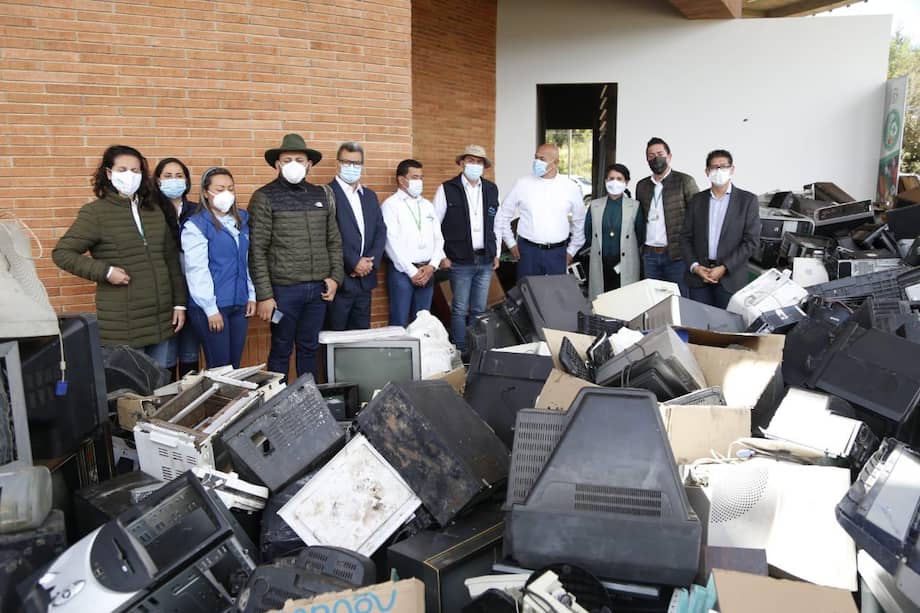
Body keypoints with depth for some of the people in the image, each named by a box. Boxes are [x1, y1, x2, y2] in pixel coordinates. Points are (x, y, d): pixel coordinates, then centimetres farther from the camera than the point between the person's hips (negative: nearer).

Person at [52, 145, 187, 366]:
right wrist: (104, 271, -15)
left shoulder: (154, 211, 12)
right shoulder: (96, 212, -4)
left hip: (161, 318, 5)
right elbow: (62, 253, -5)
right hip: (123, 323, -5)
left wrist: (179, 303, 9)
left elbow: (171, 260, 13)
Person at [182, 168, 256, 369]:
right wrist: (211, 308, -15)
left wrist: (251, 295, 10)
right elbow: (197, 270, -13)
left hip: (239, 305, 6)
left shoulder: (242, 220, 11)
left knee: (234, 367, 11)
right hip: (212, 306, -6)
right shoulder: (195, 226, -9)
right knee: (219, 369, 1)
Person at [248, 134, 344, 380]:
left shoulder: (322, 194, 8)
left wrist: (335, 277, 4)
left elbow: (334, 241, 13)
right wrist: (263, 295, -11)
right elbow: (257, 250, -8)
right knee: (281, 350, 7)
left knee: (309, 347, 14)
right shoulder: (265, 198, -5)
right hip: (284, 289, -4)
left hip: (318, 288, 4)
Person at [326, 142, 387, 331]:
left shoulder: (370, 195, 15)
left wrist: (371, 262, -5)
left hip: (365, 279, 6)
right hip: (339, 279, -6)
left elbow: (380, 231, 10)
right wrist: (354, 263, -14)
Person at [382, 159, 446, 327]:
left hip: (427, 271, 5)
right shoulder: (391, 204, -4)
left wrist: (432, 266, -4)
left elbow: (438, 238, 12)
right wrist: (412, 271, -13)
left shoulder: (427, 205, 15)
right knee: (400, 323, -3)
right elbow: (392, 242, -11)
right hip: (402, 271, -5)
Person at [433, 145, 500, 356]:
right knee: (460, 309, 0)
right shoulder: (447, 189, -4)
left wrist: (497, 253, 14)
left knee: (479, 309, 10)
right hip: (460, 261, -4)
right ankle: (461, 352, 11)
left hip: (485, 260, 4)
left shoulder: (491, 189, 9)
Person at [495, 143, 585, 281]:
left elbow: (580, 221, 11)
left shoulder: (571, 187, 1)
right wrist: (511, 243, 6)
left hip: (557, 253, 1)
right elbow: (503, 215, 8)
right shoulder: (522, 184, -1)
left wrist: (572, 250, 10)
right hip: (527, 251, 0)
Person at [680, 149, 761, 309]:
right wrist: (694, 266, -6)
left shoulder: (748, 200, 1)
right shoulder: (697, 200, 10)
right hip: (698, 277, 2)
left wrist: (724, 268, -13)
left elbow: (751, 241, -5)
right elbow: (686, 237, 9)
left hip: (730, 278, -2)